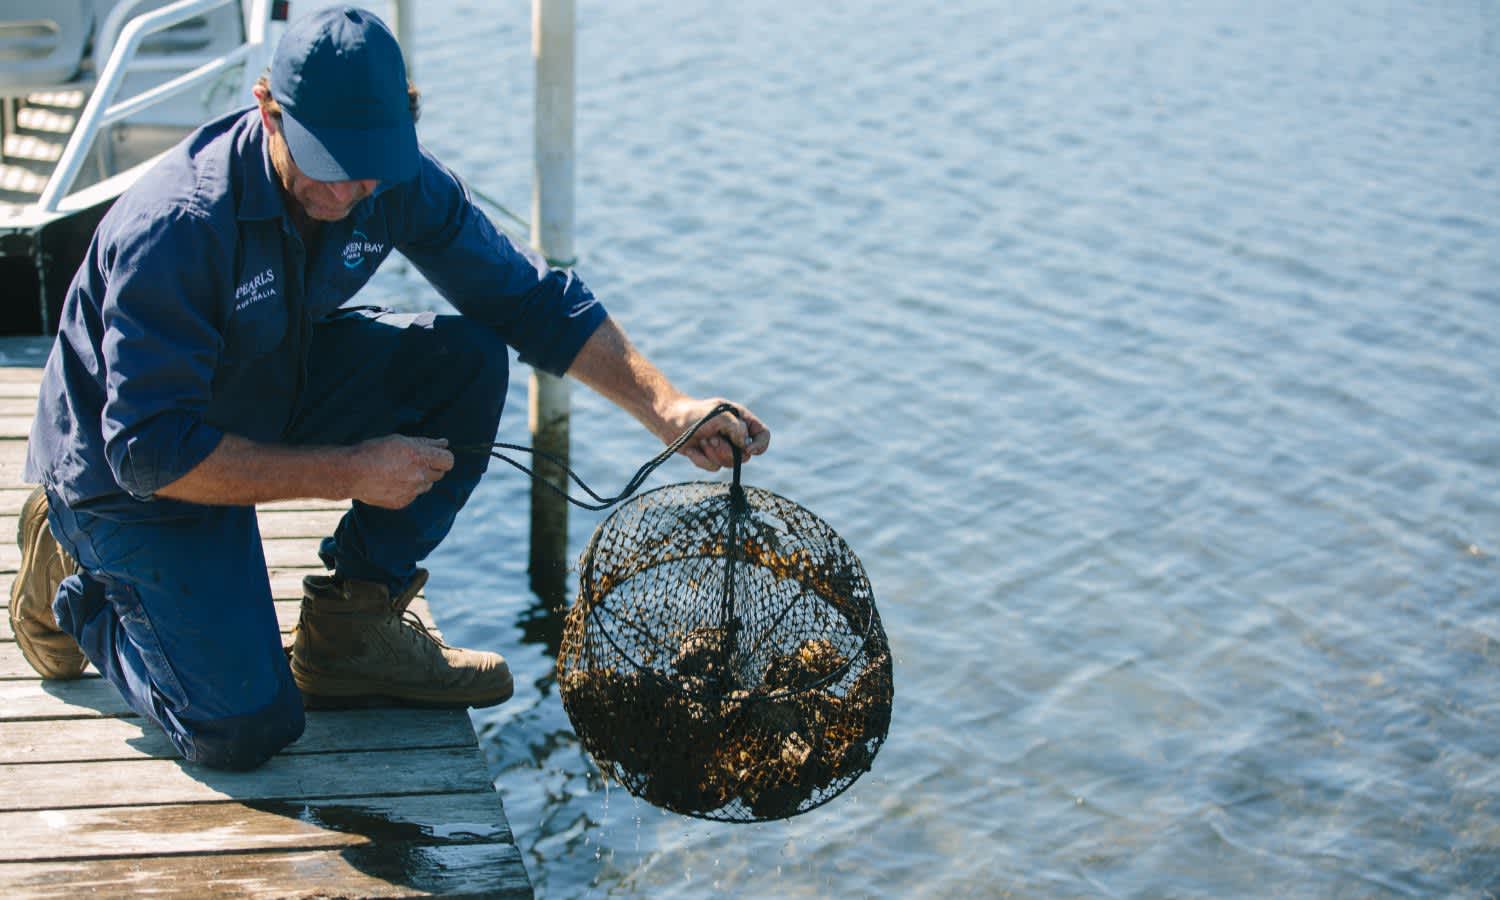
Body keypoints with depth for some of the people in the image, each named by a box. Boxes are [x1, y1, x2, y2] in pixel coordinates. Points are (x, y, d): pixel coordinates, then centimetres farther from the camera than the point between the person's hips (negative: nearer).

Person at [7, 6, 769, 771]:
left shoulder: (397, 180, -15)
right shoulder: (176, 227, -34)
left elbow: (528, 298, -7)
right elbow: (151, 452, -32)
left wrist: (666, 407, -18)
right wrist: (349, 473, -31)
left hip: (271, 399, 6)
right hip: (125, 472, -6)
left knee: (469, 360, -15)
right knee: (246, 730, -16)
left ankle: (349, 628, -1)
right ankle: (76, 580, 13)